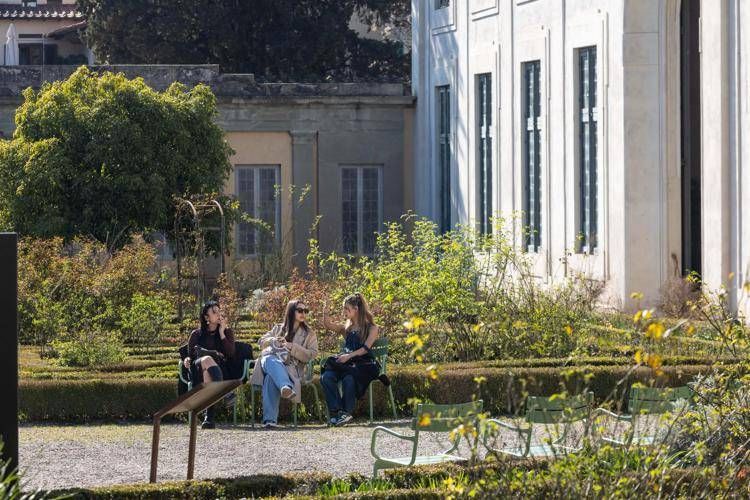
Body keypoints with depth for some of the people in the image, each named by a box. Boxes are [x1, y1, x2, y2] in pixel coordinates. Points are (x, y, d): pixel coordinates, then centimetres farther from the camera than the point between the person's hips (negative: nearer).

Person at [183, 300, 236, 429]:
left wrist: (221, 332, 3)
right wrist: (187, 360, -7)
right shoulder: (196, 334, 22)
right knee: (207, 360, -38)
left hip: (221, 369, 0)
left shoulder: (227, 332, 21)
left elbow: (231, 353, 4)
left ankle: (209, 417, -55)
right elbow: (189, 355, 17)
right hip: (197, 372, 0)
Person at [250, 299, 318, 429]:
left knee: (271, 378, -40)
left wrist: (293, 347, -4)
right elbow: (262, 342, 25)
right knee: (269, 360, -41)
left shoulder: (309, 334, 22)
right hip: (272, 359, 2)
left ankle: (269, 419, -55)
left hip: (291, 368, -2)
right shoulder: (278, 328, 30)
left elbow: (312, 355, 8)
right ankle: (286, 387, -67)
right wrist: (273, 341, 3)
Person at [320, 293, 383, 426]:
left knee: (349, 378, -39)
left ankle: (346, 412, -31)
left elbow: (366, 348, -6)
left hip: (363, 364, -5)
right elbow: (328, 325, 15)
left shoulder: (371, 328, 9)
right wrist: (325, 310, 2)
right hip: (346, 364, 5)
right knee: (326, 377, -28)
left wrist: (349, 355, -19)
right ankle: (336, 411, -35)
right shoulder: (346, 328, 27)